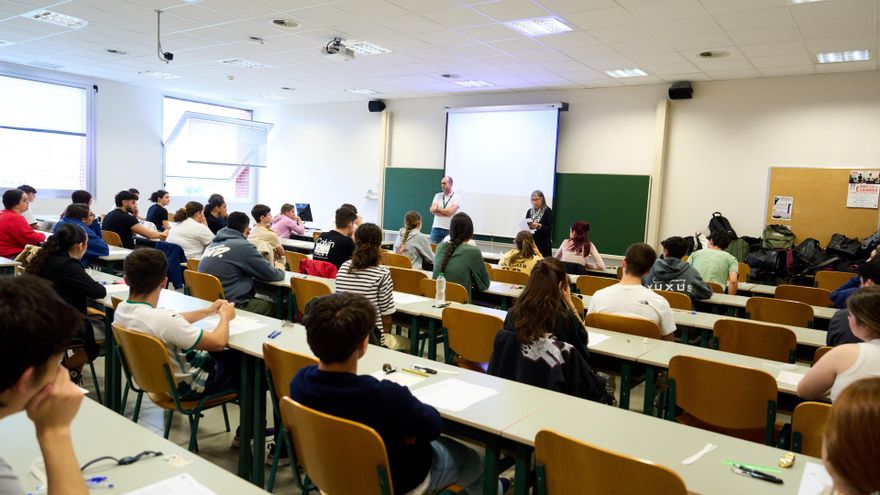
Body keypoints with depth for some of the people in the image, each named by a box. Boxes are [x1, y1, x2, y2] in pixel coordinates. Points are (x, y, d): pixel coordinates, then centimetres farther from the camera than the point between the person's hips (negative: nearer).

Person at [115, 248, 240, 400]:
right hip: (185, 386, -8)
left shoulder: (121, 309, -10)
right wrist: (225, 316, -10)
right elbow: (218, 342, -29)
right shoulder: (162, 320, -37)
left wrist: (208, 311, 7)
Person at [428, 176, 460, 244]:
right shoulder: (438, 195, 9)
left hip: (450, 229, -3)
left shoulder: (457, 197, -2)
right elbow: (432, 210, -4)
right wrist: (446, 212, -11)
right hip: (436, 228, 3)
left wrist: (438, 209, -4)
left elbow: (450, 212, -15)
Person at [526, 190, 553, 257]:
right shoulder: (530, 211, 10)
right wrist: (528, 226, -7)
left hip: (544, 243, -4)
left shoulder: (548, 211, -4)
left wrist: (539, 226, -24)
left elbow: (549, 228, -9)